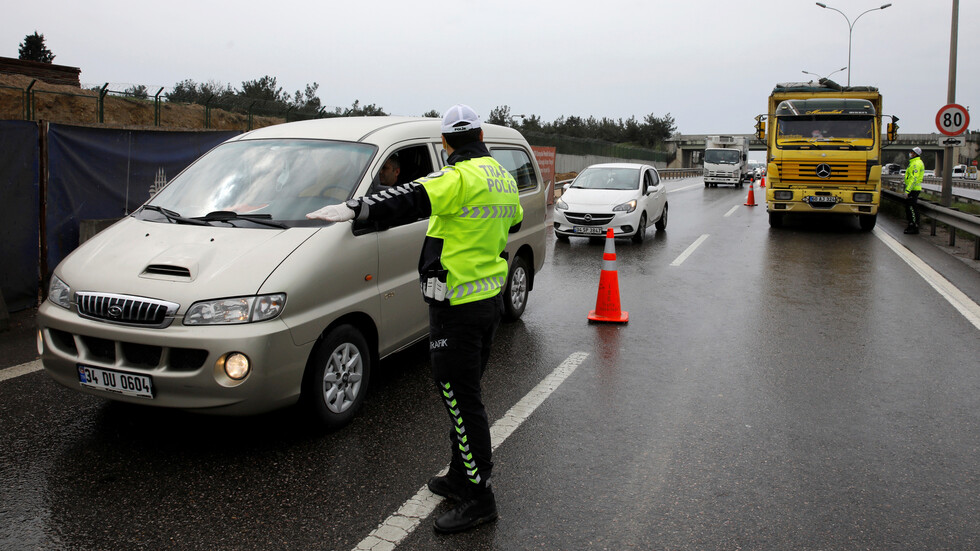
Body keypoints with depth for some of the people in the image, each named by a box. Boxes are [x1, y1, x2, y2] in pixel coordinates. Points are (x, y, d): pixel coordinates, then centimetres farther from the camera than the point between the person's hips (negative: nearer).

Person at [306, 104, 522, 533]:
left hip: (458, 305, -9)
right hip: (491, 297, 9)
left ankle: (478, 497, 5)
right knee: (466, 393, 19)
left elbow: (411, 200, -30)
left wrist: (352, 208, -36)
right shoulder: (503, 178, 11)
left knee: (461, 398, -3)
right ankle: (461, 476, 31)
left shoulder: (460, 178, -16)